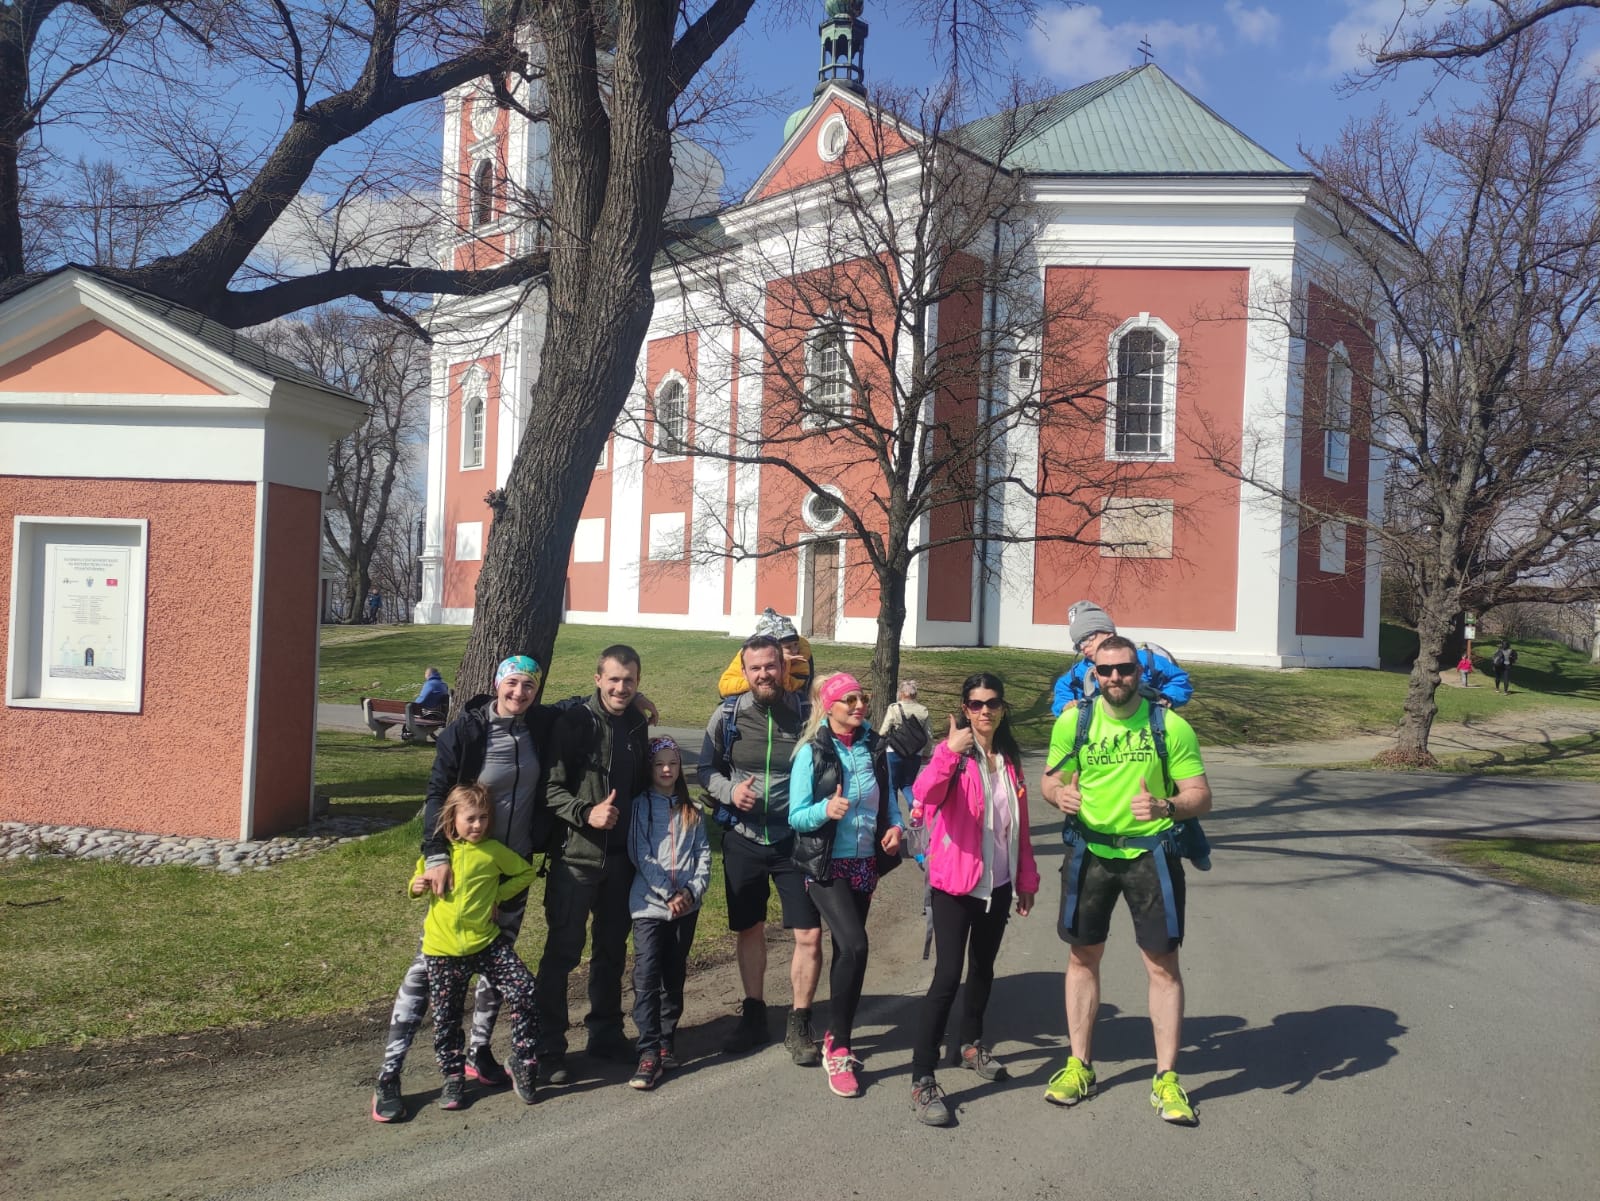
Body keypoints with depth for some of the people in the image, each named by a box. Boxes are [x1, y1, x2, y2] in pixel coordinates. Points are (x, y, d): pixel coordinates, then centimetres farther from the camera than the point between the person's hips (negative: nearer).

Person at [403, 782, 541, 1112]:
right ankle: (453, 1077, 26)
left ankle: (521, 1062, 4)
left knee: (524, 994, -13)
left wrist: (498, 894, 1)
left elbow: (527, 872, 11)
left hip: (486, 943, -1)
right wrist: (417, 886, -3)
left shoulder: (493, 851, 0)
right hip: (443, 950, 1)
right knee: (446, 1018, 7)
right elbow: (418, 880, 20)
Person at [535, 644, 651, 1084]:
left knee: (612, 948, 15)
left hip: (621, 857, 6)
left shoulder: (637, 725, 9)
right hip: (576, 855, -6)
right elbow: (552, 787, -13)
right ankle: (549, 1048, 8)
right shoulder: (574, 722, -9)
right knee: (563, 950, -1)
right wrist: (585, 813, -27)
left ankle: (605, 1032, 29)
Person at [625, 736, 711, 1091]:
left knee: (673, 978, 10)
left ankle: (666, 1043, 21)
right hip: (650, 904, -4)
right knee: (646, 978, -10)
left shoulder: (690, 812, 13)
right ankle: (649, 1054, -10)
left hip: (686, 906, 4)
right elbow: (640, 855, -7)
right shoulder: (640, 806, 2)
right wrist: (668, 894, -13)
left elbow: (703, 856, 7)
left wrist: (692, 891, -9)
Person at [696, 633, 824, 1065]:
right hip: (743, 839, 2)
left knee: (809, 935, -5)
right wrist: (729, 789, -14)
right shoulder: (727, 715, -4)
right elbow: (705, 769, 5)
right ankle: (754, 1016, 33)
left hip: (794, 840, -2)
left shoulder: (807, 713, -8)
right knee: (748, 930, 15)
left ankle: (799, 1026, 14)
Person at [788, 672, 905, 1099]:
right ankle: (838, 1049, -7)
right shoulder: (812, 751, -10)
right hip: (827, 866, -5)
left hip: (865, 864, 5)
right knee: (855, 947, -20)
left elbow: (888, 800, 13)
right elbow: (796, 816, -13)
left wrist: (895, 825, -8)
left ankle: (836, 1037, 30)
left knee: (846, 951, 14)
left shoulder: (874, 747, 3)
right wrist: (826, 810, -32)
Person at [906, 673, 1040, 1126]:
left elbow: (1019, 826, 15)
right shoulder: (953, 752, -11)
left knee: (983, 967, 20)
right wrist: (950, 754, -49)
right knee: (947, 977, -11)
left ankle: (972, 1044, 40)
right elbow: (925, 794, -33)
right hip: (954, 883, -6)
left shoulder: (1008, 758, 8)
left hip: (997, 884, 6)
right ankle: (922, 1081, -6)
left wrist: (1026, 879, 17)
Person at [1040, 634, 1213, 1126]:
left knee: (1163, 964, 2)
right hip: (1089, 851, 2)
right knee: (1083, 957, 11)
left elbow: (1201, 797, -7)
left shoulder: (1171, 726, -9)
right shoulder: (1072, 722, -3)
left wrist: (1165, 806, -29)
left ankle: (1166, 1078, 15)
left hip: (1150, 853, -2)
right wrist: (1060, 794, -18)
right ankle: (1080, 1066, 26)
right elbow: (1051, 778, 6)